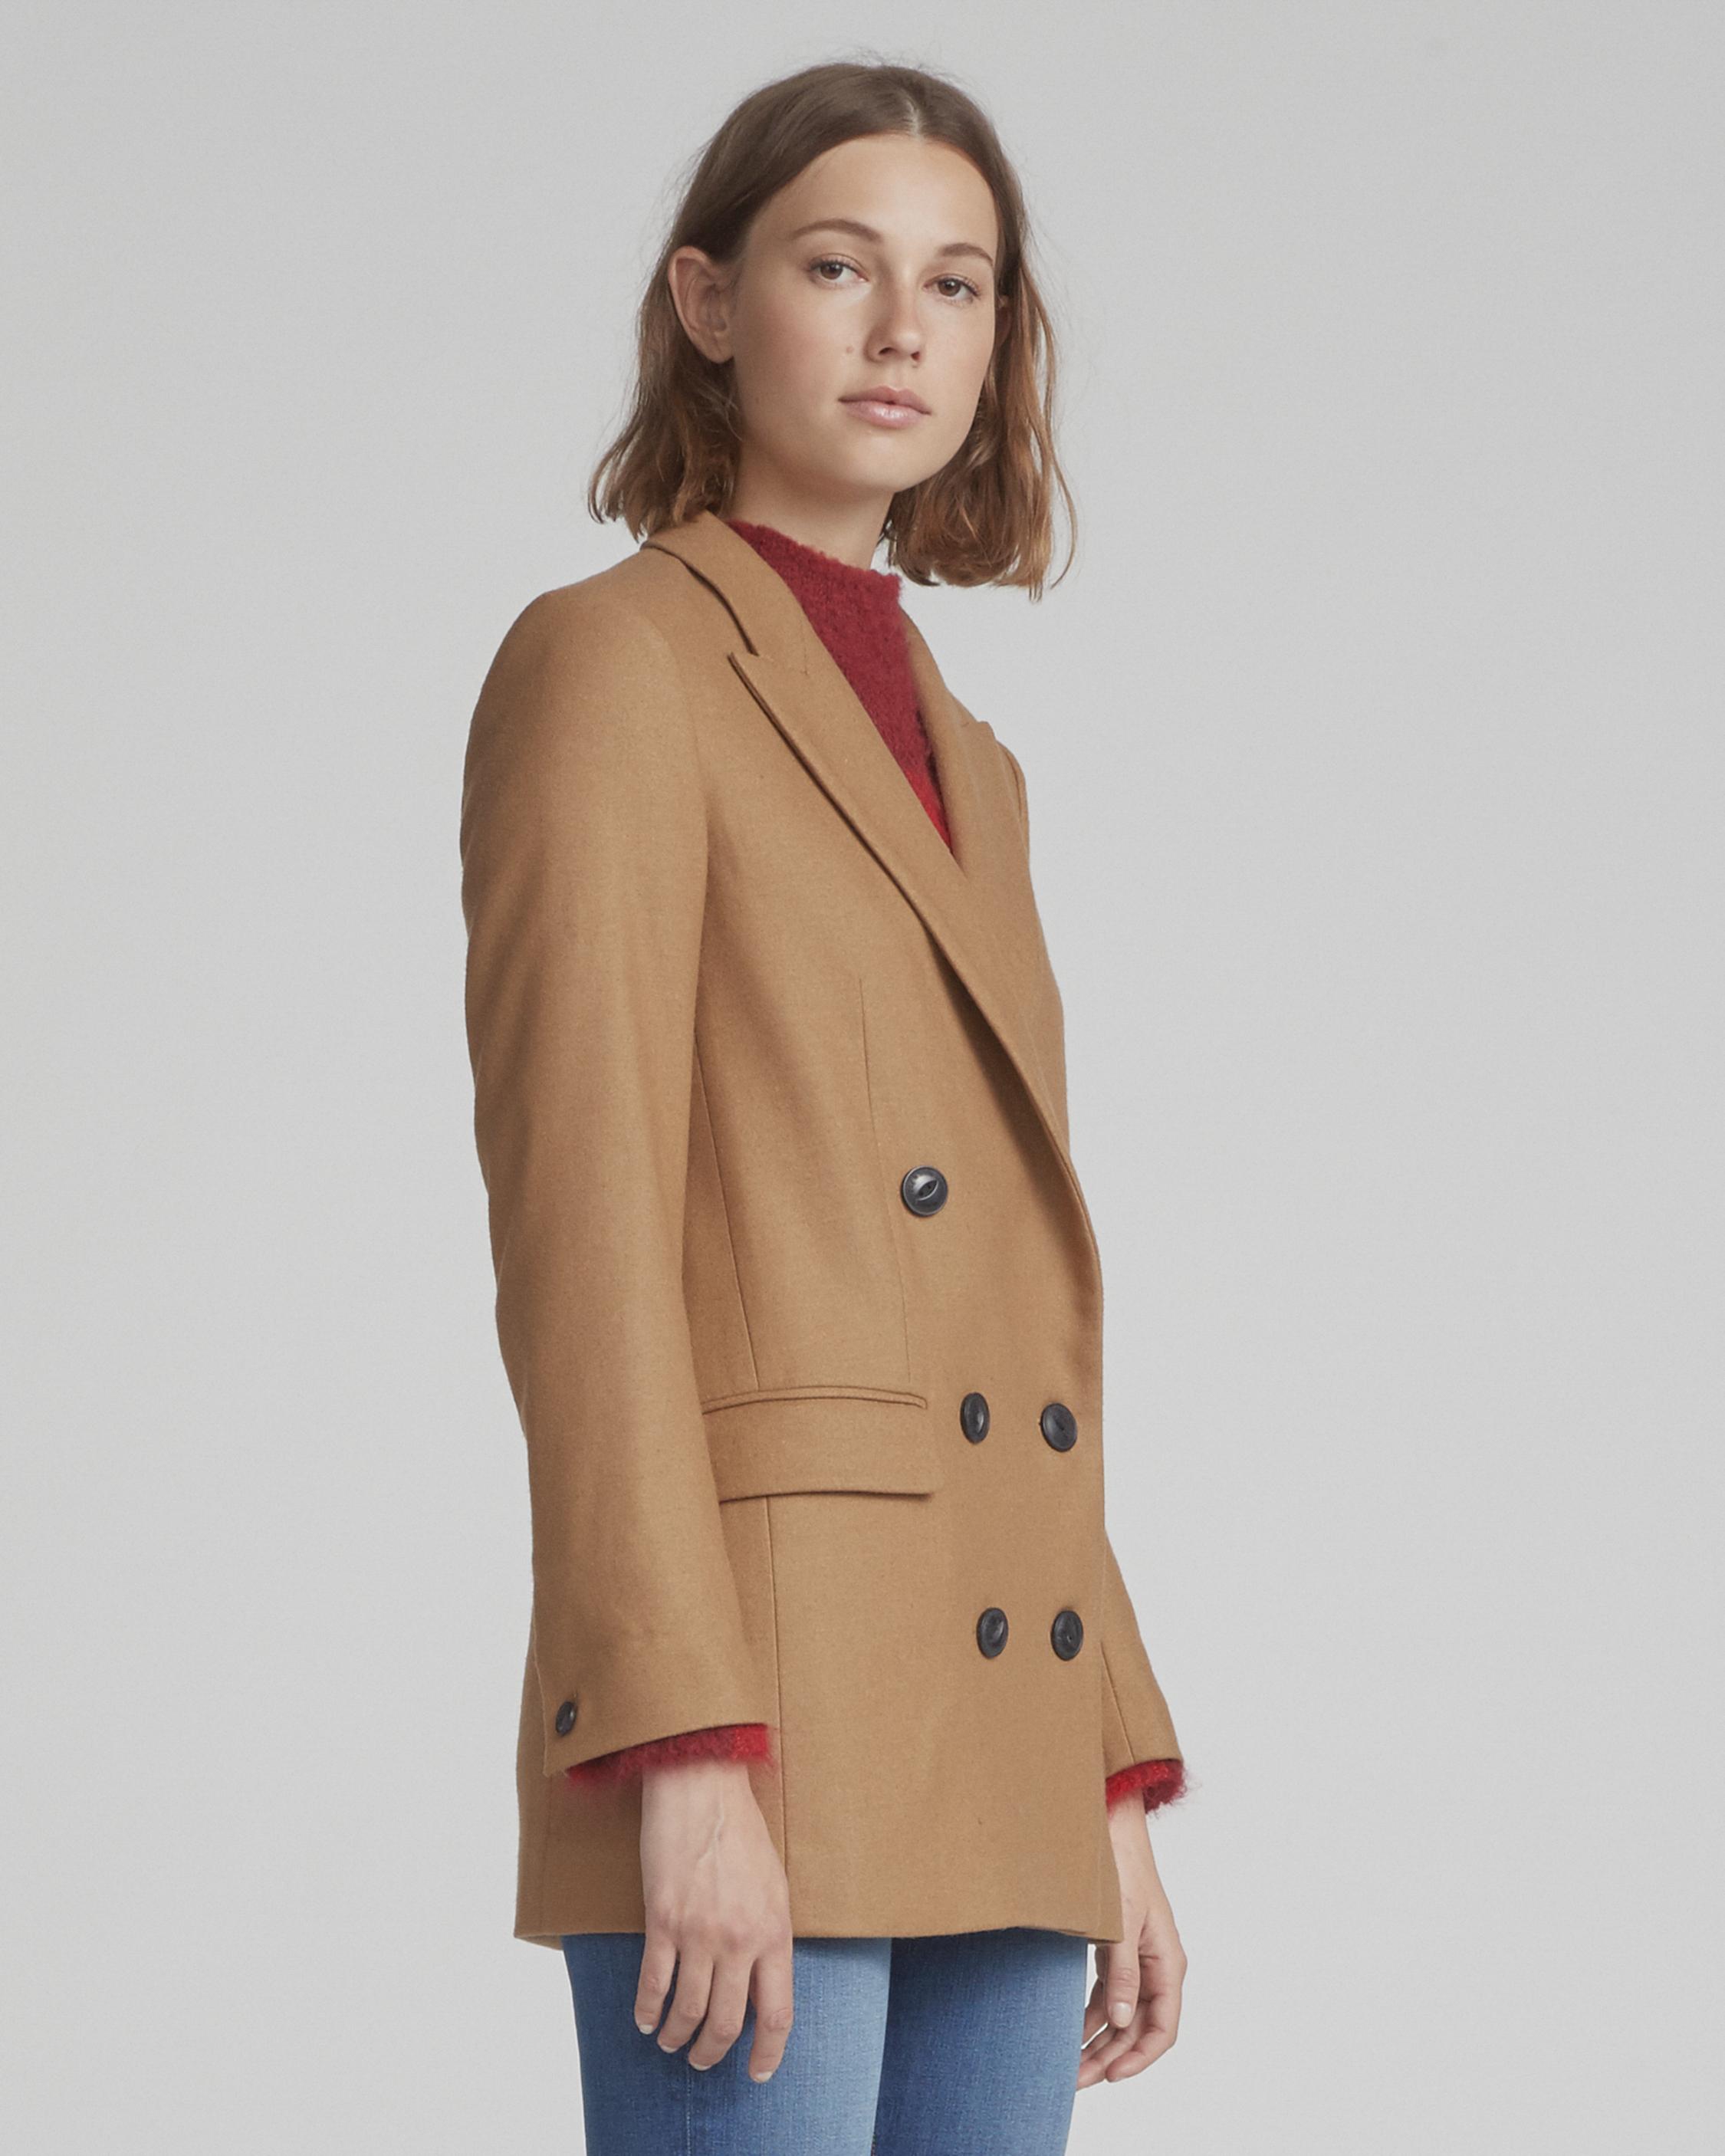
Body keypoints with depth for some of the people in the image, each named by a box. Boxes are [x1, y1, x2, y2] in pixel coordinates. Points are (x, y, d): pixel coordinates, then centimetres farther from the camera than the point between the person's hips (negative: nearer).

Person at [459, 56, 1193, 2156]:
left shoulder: (957, 764, 21)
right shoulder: (613, 666, -4)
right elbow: (579, 1236, -13)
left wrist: (1111, 1791, 16)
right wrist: (686, 1753, -21)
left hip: (982, 1768, 8)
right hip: (754, 1737, -8)